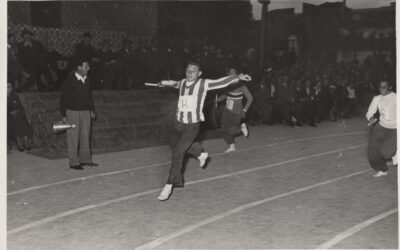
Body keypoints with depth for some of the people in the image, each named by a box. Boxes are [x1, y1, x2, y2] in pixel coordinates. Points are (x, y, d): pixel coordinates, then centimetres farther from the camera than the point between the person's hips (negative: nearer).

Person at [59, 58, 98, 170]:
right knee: (73, 138, 0)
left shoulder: (87, 80, 7)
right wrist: (64, 115, -11)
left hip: (85, 112, 6)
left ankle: (85, 159, 21)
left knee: (85, 136, 10)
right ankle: (74, 162, 8)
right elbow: (63, 99, -9)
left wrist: (91, 110, 13)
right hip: (73, 112, -6)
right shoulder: (70, 81, -12)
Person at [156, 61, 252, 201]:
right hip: (178, 122, 7)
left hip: (192, 126, -7)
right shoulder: (182, 83, 6)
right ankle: (201, 155, 48)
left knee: (177, 154, -14)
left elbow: (222, 81, -16)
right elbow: (175, 83, 31)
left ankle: (169, 186, -4)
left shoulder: (202, 84, -9)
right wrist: (163, 83, 47)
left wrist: (238, 77, -27)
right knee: (176, 147, 25)